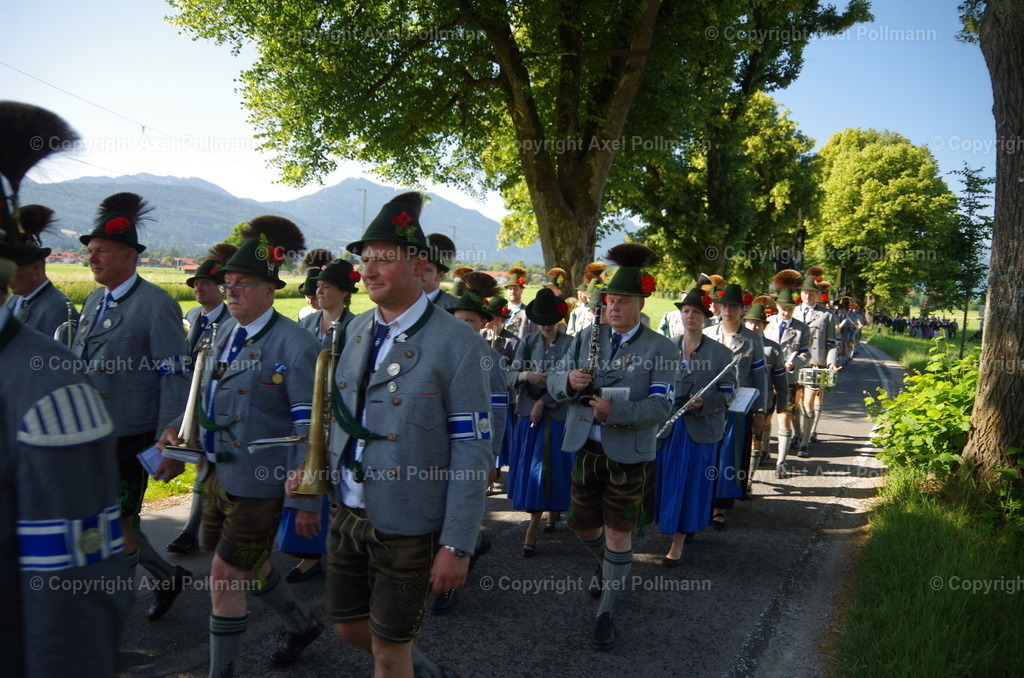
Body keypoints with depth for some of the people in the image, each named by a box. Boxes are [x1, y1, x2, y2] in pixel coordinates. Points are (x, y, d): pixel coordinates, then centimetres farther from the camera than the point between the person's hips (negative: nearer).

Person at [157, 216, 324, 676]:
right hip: (217, 476, 8)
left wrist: (306, 500, -19)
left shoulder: (294, 344, -16)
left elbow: (310, 428, -18)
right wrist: (179, 429, 1)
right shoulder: (226, 335, 7)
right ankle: (300, 624, 45)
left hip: (259, 483, -8)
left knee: (225, 576, 0)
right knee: (246, 566, 21)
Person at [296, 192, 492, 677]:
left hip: (408, 525, -6)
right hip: (347, 513, 6)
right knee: (348, 626, 21)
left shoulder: (457, 343, -16)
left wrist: (457, 545, -17)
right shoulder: (356, 329, 4)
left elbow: (472, 452, -16)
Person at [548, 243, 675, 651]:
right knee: (582, 524, 15)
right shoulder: (587, 337, 4)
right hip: (586, 448, 4)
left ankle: (606, 613, 18)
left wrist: (615, 410, -30)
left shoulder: (659, 349, -7)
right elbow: (553, 382, 2)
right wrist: (569, 380, -23)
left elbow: (660, 406, -15)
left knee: (618, 534, 2)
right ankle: (609, 568, 47)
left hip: (629, 454, -4)